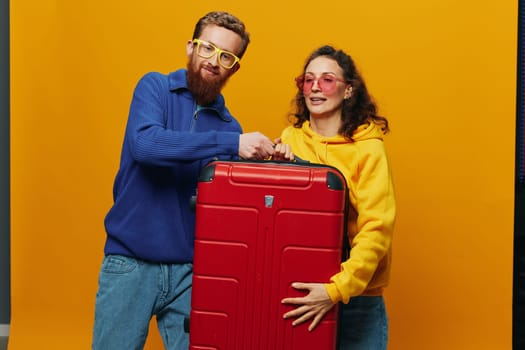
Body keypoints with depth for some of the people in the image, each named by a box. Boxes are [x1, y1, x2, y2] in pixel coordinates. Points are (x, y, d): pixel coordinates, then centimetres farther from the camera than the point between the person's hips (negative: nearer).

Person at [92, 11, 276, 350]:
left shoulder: (229, 125, 7)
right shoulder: (156, 87, -1)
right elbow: (145, 143, -22)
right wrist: (231, 143, -26)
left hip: (190, 268, 3)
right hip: (131, 262, -2)